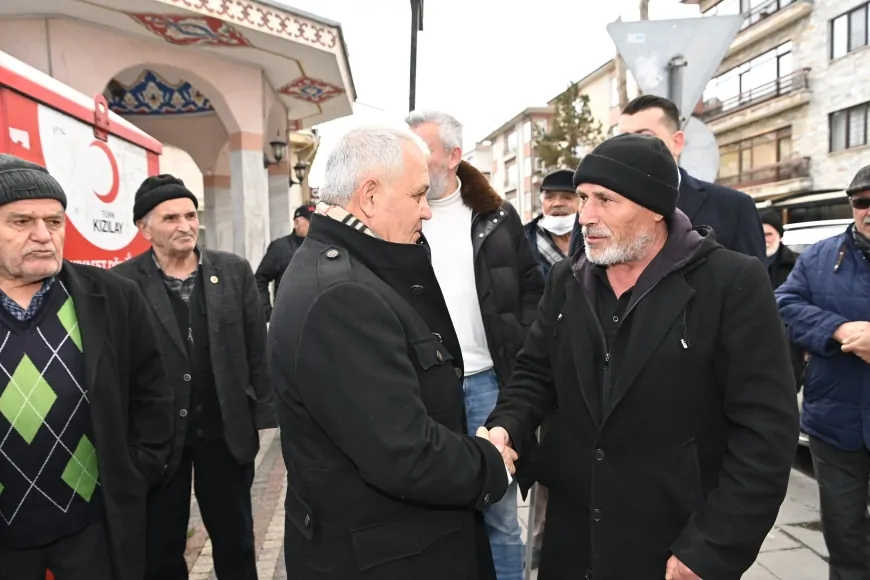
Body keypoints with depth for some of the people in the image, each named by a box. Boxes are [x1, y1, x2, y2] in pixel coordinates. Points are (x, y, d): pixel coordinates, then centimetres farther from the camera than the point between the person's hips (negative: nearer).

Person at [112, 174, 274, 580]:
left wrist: (263, 412, 0)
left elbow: (257, 348, 1)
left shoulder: (235, 271, -1)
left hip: (227, 430, 2)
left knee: (237, 541, 19)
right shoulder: (122, 283, -8)